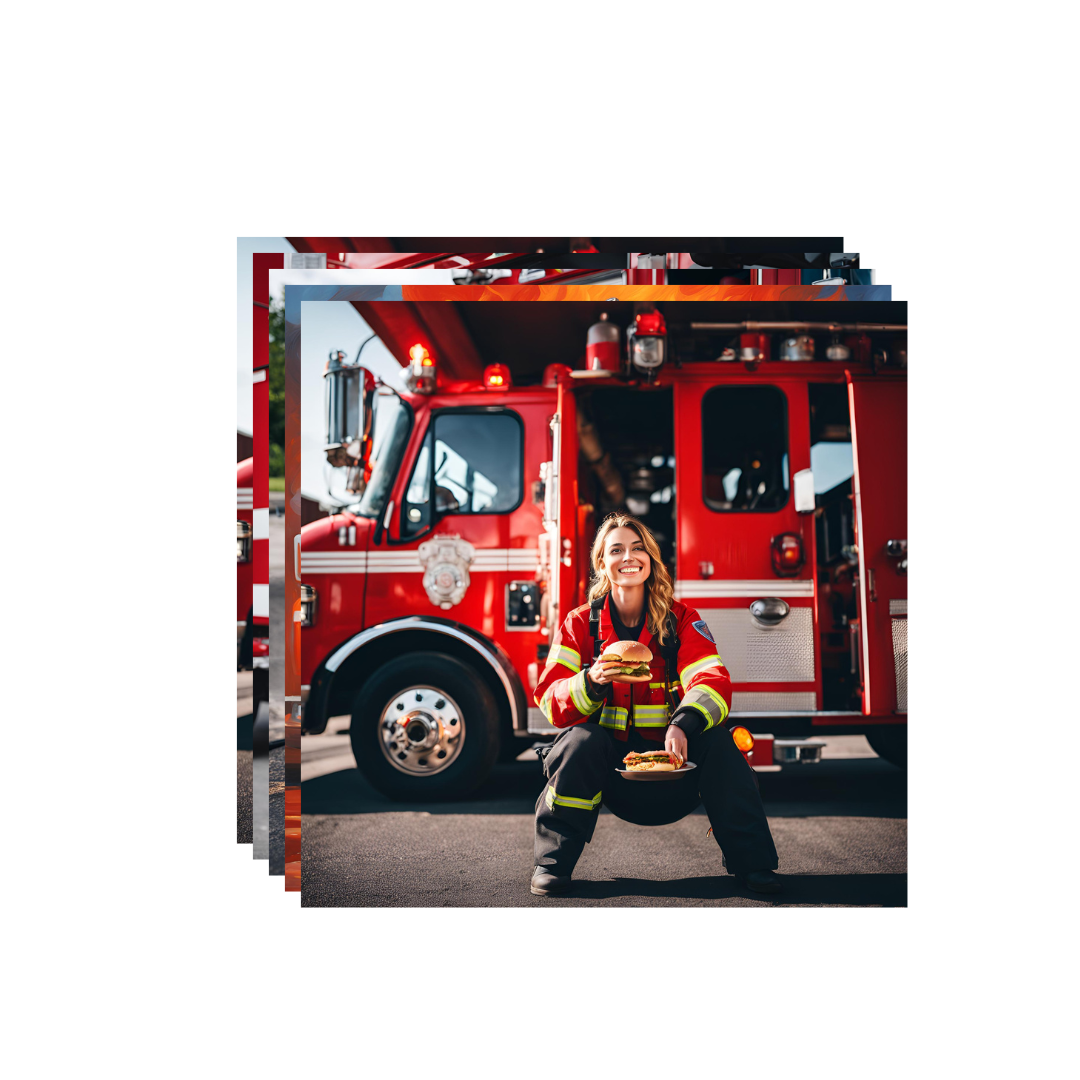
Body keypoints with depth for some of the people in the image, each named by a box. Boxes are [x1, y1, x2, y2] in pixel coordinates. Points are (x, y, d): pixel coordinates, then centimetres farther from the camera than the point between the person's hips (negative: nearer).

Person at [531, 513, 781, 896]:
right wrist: (592, 681, -32)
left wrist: (683, 725, -36)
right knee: (581, 742, -31)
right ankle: (552, 862, -15)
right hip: (608, 754, -1)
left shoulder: (681, 619, -1)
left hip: (669, 748, 1)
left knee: (716, 742, -26)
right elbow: (550, 700, -9)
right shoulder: (580, 623, -1)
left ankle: (751, 861, -11)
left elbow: (712, 682, -15)